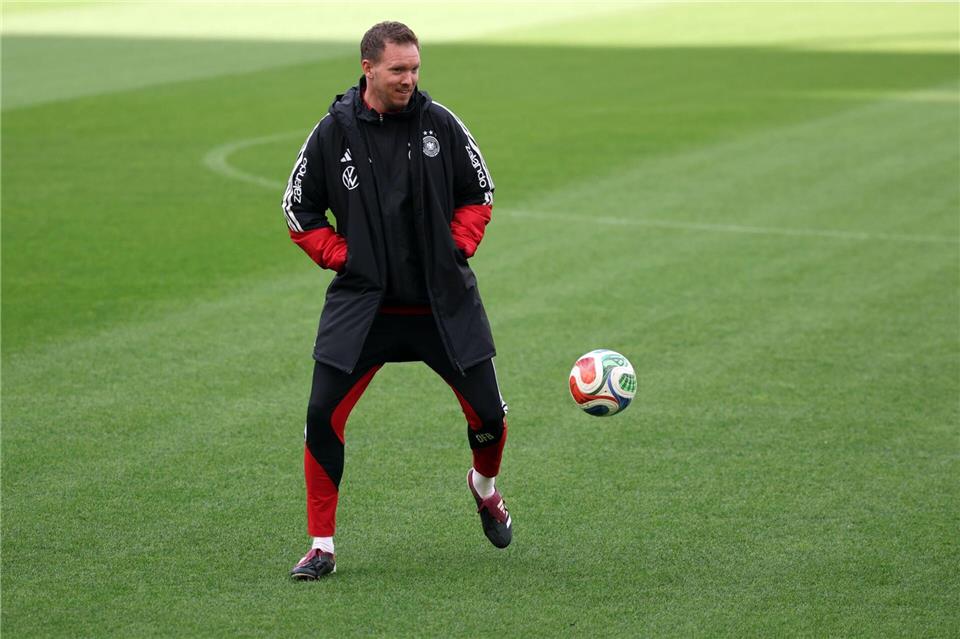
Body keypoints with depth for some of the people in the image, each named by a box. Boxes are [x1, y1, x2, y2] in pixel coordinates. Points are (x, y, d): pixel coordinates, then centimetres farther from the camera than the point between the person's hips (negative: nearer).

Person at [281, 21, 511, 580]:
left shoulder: (440, 123, -4)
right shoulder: (334, 133, -6)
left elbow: (479, 193, 10)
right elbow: (300, 209, 6)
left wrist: (459, 247, -2)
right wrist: (342, 256, -4)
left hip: (445, 302, 1)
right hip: (362, 302, -1)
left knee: (488, 413, 2)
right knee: (323, 414, -10)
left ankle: (486, 487, 38)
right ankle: (322, 547, 4)